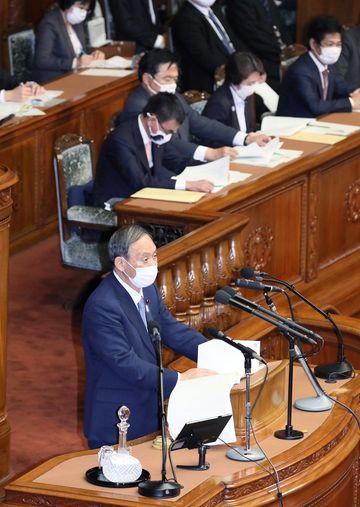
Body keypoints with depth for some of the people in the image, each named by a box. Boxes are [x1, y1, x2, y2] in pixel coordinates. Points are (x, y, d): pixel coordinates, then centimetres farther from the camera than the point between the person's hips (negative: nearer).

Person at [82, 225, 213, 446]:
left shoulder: (148, 289, 3)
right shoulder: (102, 306, -25)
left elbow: (172, 330, 9)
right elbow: (127, 365, -28)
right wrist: (180, 379, -29)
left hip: (149, 414, 8)